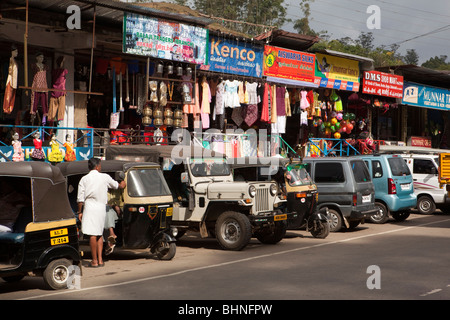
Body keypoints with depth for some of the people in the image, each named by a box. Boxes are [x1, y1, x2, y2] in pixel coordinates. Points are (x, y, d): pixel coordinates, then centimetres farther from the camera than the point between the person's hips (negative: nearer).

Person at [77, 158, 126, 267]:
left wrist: (80, 212, 7)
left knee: (93, 235, -5)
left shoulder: (84, 179, 2)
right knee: (99, 234, 14)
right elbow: (116, 185, 24)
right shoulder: (105, 177, 5)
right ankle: (100, 260, 11)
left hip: (90, 208, -2)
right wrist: (122, 185, 46)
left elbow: (80, 198, 0)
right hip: (101, 208, 2)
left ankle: (94, 261, -5)